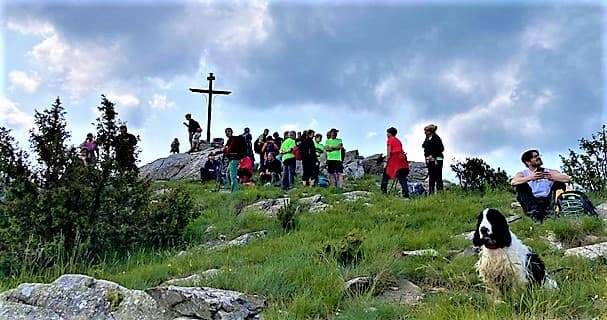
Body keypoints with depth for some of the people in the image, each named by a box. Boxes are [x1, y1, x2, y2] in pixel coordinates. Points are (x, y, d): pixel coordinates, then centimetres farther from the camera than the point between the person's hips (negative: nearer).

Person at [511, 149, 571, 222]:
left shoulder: (550, 172, 12)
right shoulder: (522, 174, 6)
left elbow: (567, 178, -4)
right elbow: (513, 182, -16)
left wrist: (551, 177, -16)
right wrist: (529, 178, -26)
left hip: (548, 202, 1)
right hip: (531, 203, -1)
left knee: (559, 183, -10)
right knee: (521, 185, -20)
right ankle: (533, 213, -32)